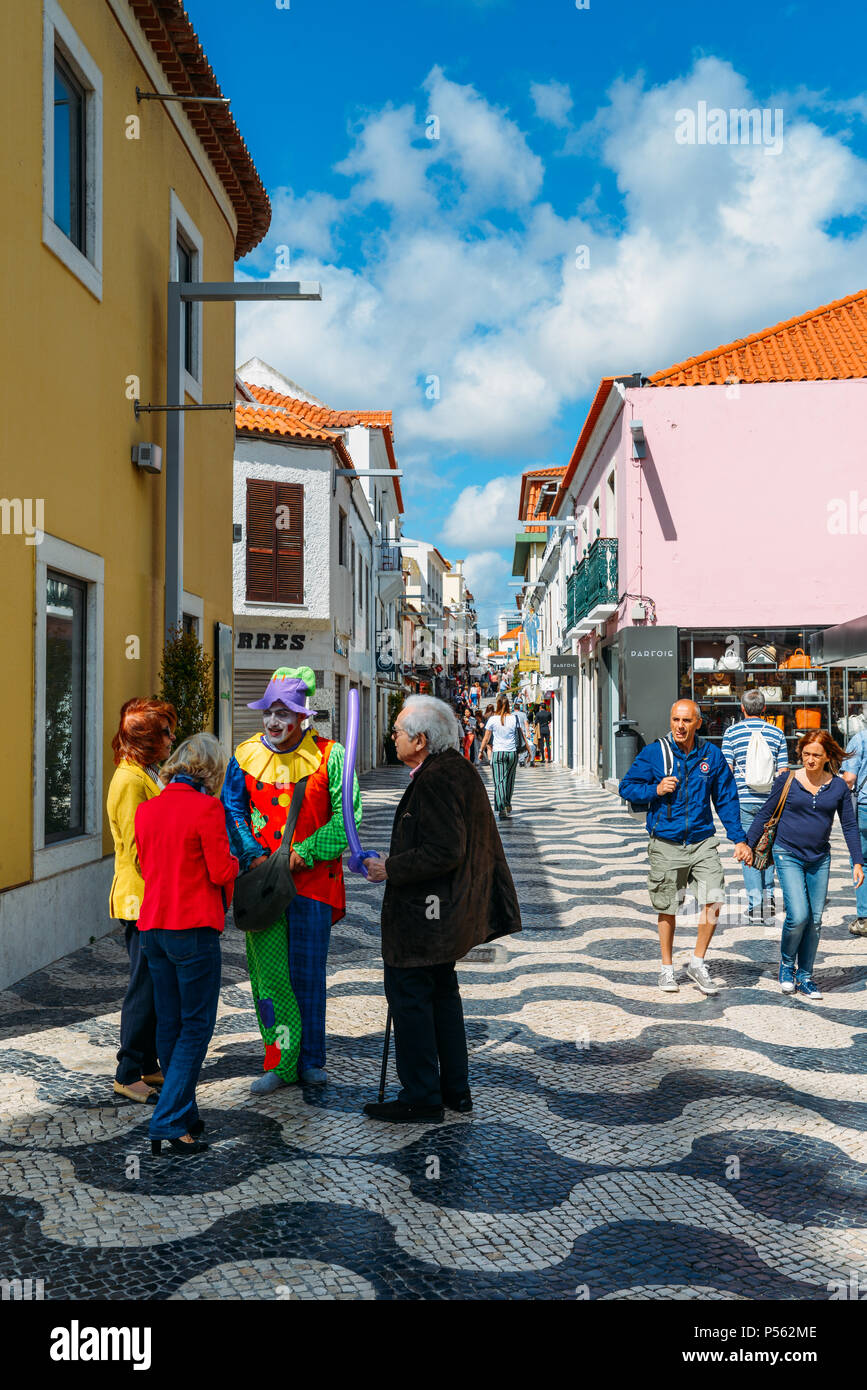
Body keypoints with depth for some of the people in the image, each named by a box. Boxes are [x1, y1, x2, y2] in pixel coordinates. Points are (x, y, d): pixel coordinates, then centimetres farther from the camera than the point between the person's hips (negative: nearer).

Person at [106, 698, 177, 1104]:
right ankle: (129, 1075, 9)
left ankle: (147, 1065, 25)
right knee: (145, 988, -2)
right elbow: (138, 852, -21)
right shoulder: (130, 780, -17)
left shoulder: (147, 776, 15)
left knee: (155, 987, 15)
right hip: (142, 902, -10)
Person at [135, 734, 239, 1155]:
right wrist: (232, 859, 8)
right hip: (194, 927, -7)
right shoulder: (207, 808, -13)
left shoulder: (146, 808, 7)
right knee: (197, 1026, 2)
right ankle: (168, 1121, -2)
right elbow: (222, 873, -12)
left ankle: (183, 1113, 26)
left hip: (153, 925, 7)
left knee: (169, 1023, 16)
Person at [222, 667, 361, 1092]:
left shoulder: (328, 755, -3)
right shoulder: (245, 755, 5)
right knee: (268, 973, 1)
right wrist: (255, 856, -8)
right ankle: (280, 1062, 13)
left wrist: (304, 853, -13)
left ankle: (310, 1061, 21)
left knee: (308, 973, 5)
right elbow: (233, 813, 7)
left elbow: (347, 816, -4)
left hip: (313, 879, -2)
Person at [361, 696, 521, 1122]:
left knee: (409, 996, 1)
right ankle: (455, 1090, 30)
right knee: (442, 994, 20)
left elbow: (443, 853, -27)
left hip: (421, 913, -11)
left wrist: (390, 869, -17)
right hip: (448, 911, 11)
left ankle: (421, 1097, 11)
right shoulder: (458, 769, 9)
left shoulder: (435, 780, -23)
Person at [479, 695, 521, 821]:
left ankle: (501, 809, -14)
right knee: (509, 779, 18)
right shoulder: (514, 718, -1)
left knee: (499, 781, -4)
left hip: (497, 753, -2)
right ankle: (508, 805, 32)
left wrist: (481, 751, 11)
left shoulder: (493, 719, -5)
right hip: (512, 752, 2)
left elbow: (486, 738, -1)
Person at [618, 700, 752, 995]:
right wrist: (655, 790, -15)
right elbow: (626, 787, 2)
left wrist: (738, 838, 7)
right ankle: (667, 969, 27)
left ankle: (697, 963, 8)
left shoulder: (711, 755, 3)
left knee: (713, 899, -12)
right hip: (665, 845, -1)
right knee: (666, 909, 8)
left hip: (702, 841, 1)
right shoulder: (653, 753, -3)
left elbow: (726, 799, 11)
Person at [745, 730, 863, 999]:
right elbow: (765, 813, 3)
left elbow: (850, 825, 7)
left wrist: (858, 862, 2)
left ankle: (805, 977, 19)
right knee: (798, 916, -14)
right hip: (788, 856, -3)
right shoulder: (787, 780, -5)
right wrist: (748, 844, 2)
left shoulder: (838, 787, 1)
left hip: (819, 859, 3)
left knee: (815, 920, 5)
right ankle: (786, 964, 13)